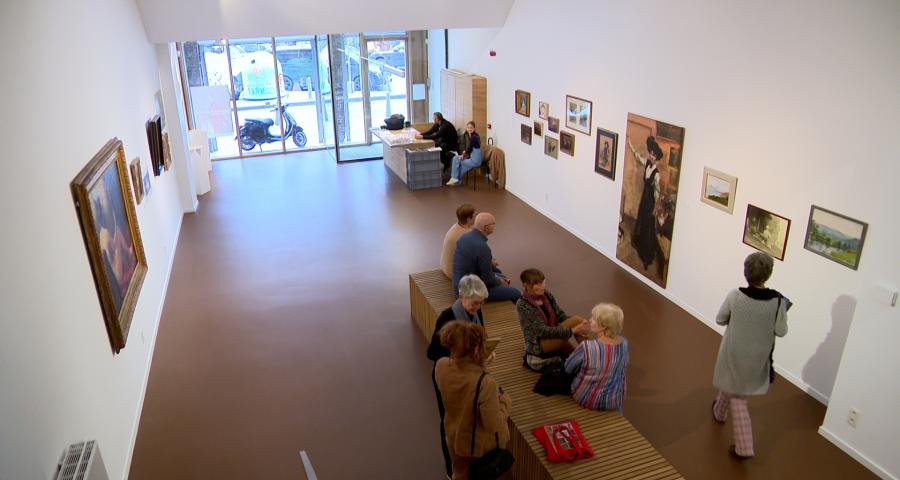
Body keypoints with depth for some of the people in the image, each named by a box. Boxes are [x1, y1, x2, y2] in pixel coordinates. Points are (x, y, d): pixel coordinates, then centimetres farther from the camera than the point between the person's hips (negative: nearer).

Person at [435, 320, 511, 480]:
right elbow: (494, 425, -27)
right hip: (483, 444, -4)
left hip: (455, 438, 4)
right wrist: (505, 399, -13)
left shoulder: (441, 366, -23)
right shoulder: (486, 383, -40)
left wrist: (481, 363, -1)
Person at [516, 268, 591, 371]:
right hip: (538, 346, -7)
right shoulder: (523, 305, -18)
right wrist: (572, 330, -28)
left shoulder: (547, 295, 1)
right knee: (575, 320, -20)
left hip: (554, 339, 7)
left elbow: (562, 316, -1)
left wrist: (580, 323, -21)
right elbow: (543, 331, -22)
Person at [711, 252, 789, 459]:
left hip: (734, 353, -2)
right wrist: (783, 311, 7)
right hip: (758, 356, 2)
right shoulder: (778, 301, -19)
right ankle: (719, 411, 48)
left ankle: (744, 447, 22)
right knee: (732, 384, 28)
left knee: (737, 397, 14)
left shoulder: (735, 296, -22)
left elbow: (720, 320, -7)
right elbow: (781, 331, -8)